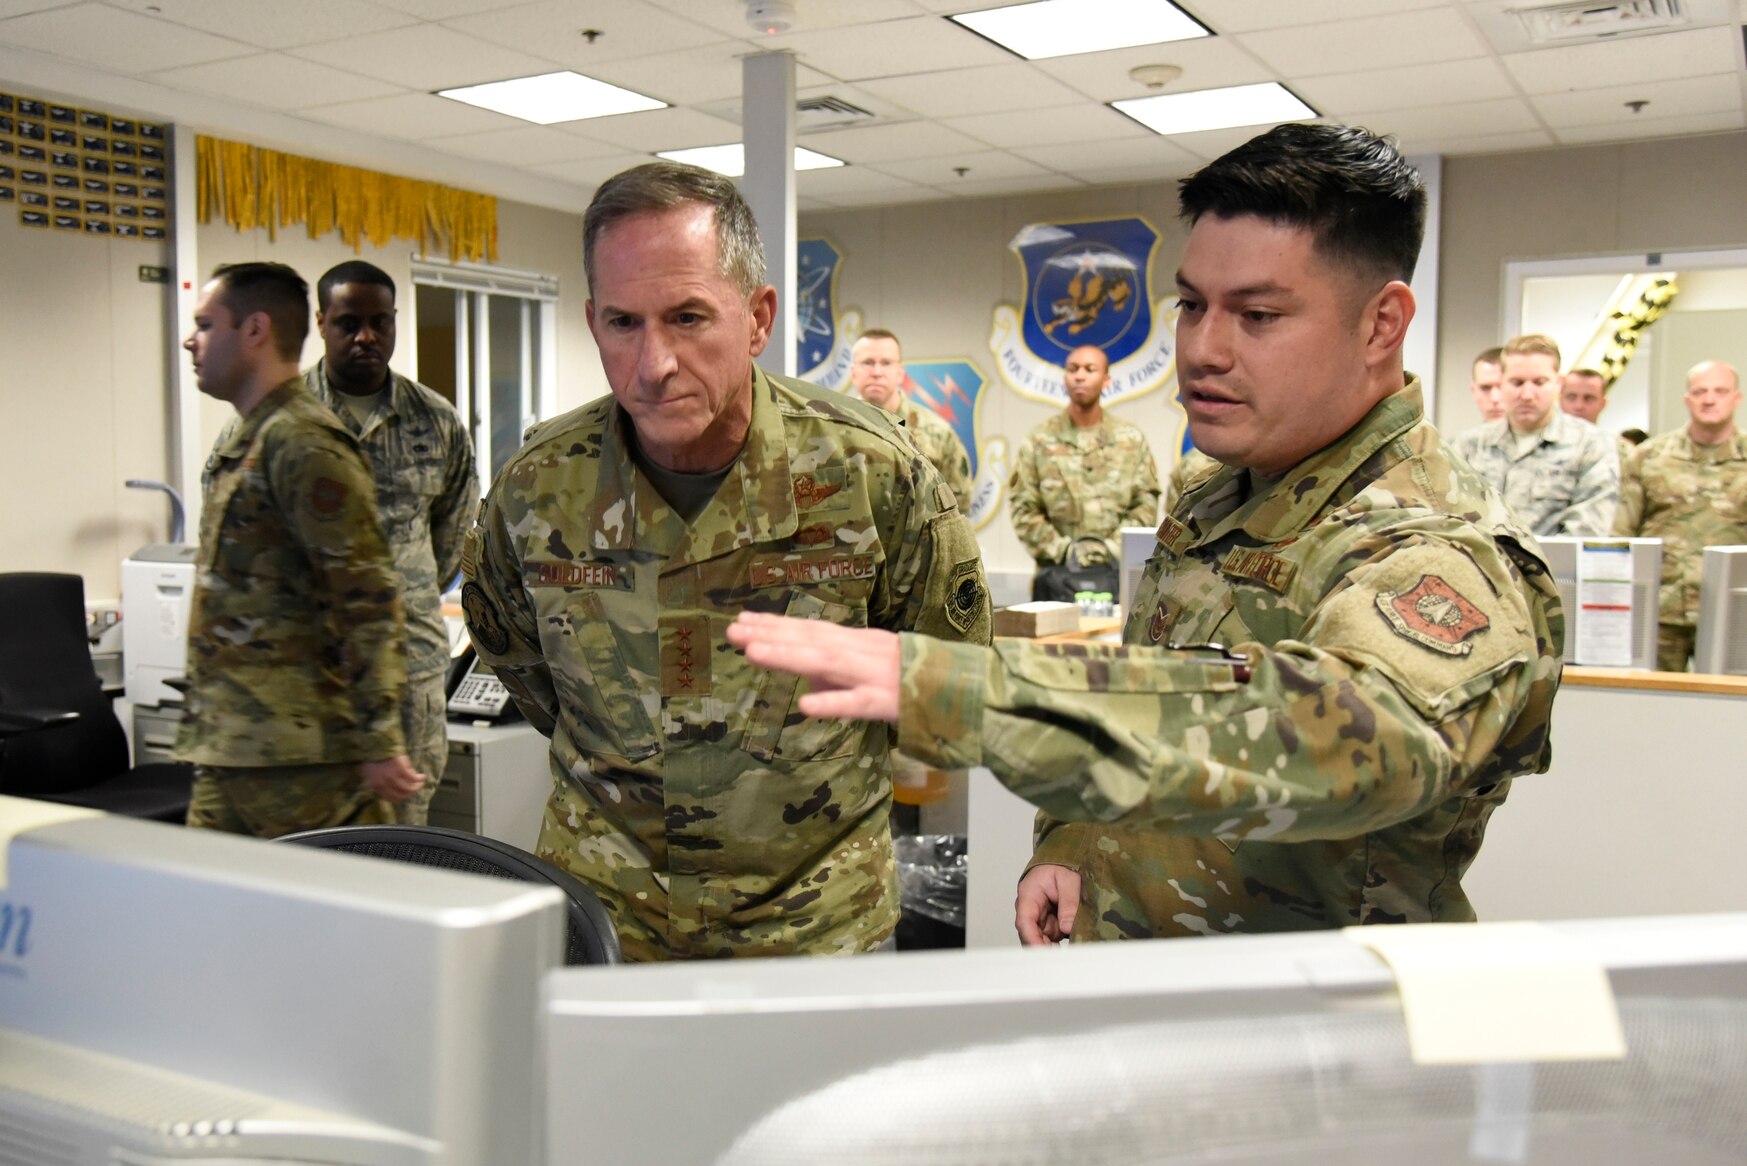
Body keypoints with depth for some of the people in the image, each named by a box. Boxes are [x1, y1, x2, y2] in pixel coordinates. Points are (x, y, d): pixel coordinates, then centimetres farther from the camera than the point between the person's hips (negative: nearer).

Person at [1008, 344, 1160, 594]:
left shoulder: (1132, 439, 9)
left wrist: (1113, 546, -9)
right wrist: (1063, 549, -11)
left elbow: (1146, 503, 5)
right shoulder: (1039, 441, 4)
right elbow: (1024, 509, 0)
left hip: (1119, 571, 1)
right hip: (1057, 575, -1)